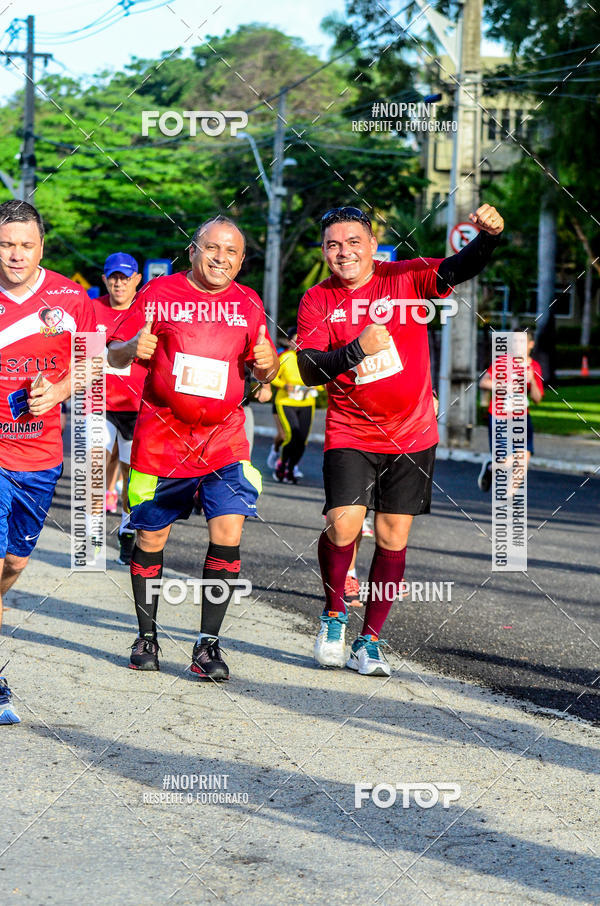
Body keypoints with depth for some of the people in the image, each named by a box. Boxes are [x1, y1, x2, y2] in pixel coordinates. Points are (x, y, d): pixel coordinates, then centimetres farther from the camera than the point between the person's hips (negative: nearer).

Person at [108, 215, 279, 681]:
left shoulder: (248, 303, 7)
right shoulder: (160, 293, -1)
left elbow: (263, 372, 15)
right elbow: (114, 355, 1)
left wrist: (267, 362, -9)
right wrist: (133, 348, -22)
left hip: (225, 437, 2)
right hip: (161, 437, -1)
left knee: (228, 533, -12)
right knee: (151, 538, 6)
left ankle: (208, 643, -3)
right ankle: (147, 636, 24)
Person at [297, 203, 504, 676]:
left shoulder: (407, 278, -3)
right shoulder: (317, 300, -1)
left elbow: (460, 269, -18)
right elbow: (310, 371, -9)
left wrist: (488, 237, -38)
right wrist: (358, 348, -24)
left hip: (412, 435, 1)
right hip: (350, 435, -1)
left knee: (393, 536, 3)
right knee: (343, 525, -17)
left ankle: (369, 641, 15)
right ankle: (334, 614, 10)